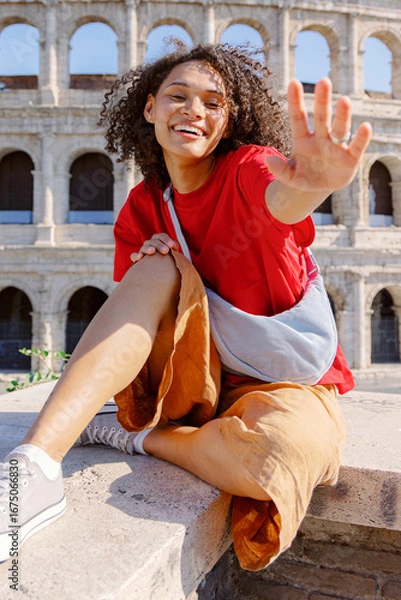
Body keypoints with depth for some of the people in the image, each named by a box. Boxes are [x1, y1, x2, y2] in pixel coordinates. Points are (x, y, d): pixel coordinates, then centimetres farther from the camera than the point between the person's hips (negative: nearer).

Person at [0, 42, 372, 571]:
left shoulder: (249, 169, -10)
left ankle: (135, 436, -12)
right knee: (158, 269, -26)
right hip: (193, 377, 3)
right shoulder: (141, 207, 2)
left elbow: (280, 200, -37)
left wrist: (310, 185, -61)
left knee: (284, 450, -37)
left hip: (280, 377, -2)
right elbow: (130, 322, 5)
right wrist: (145, 274, -17)